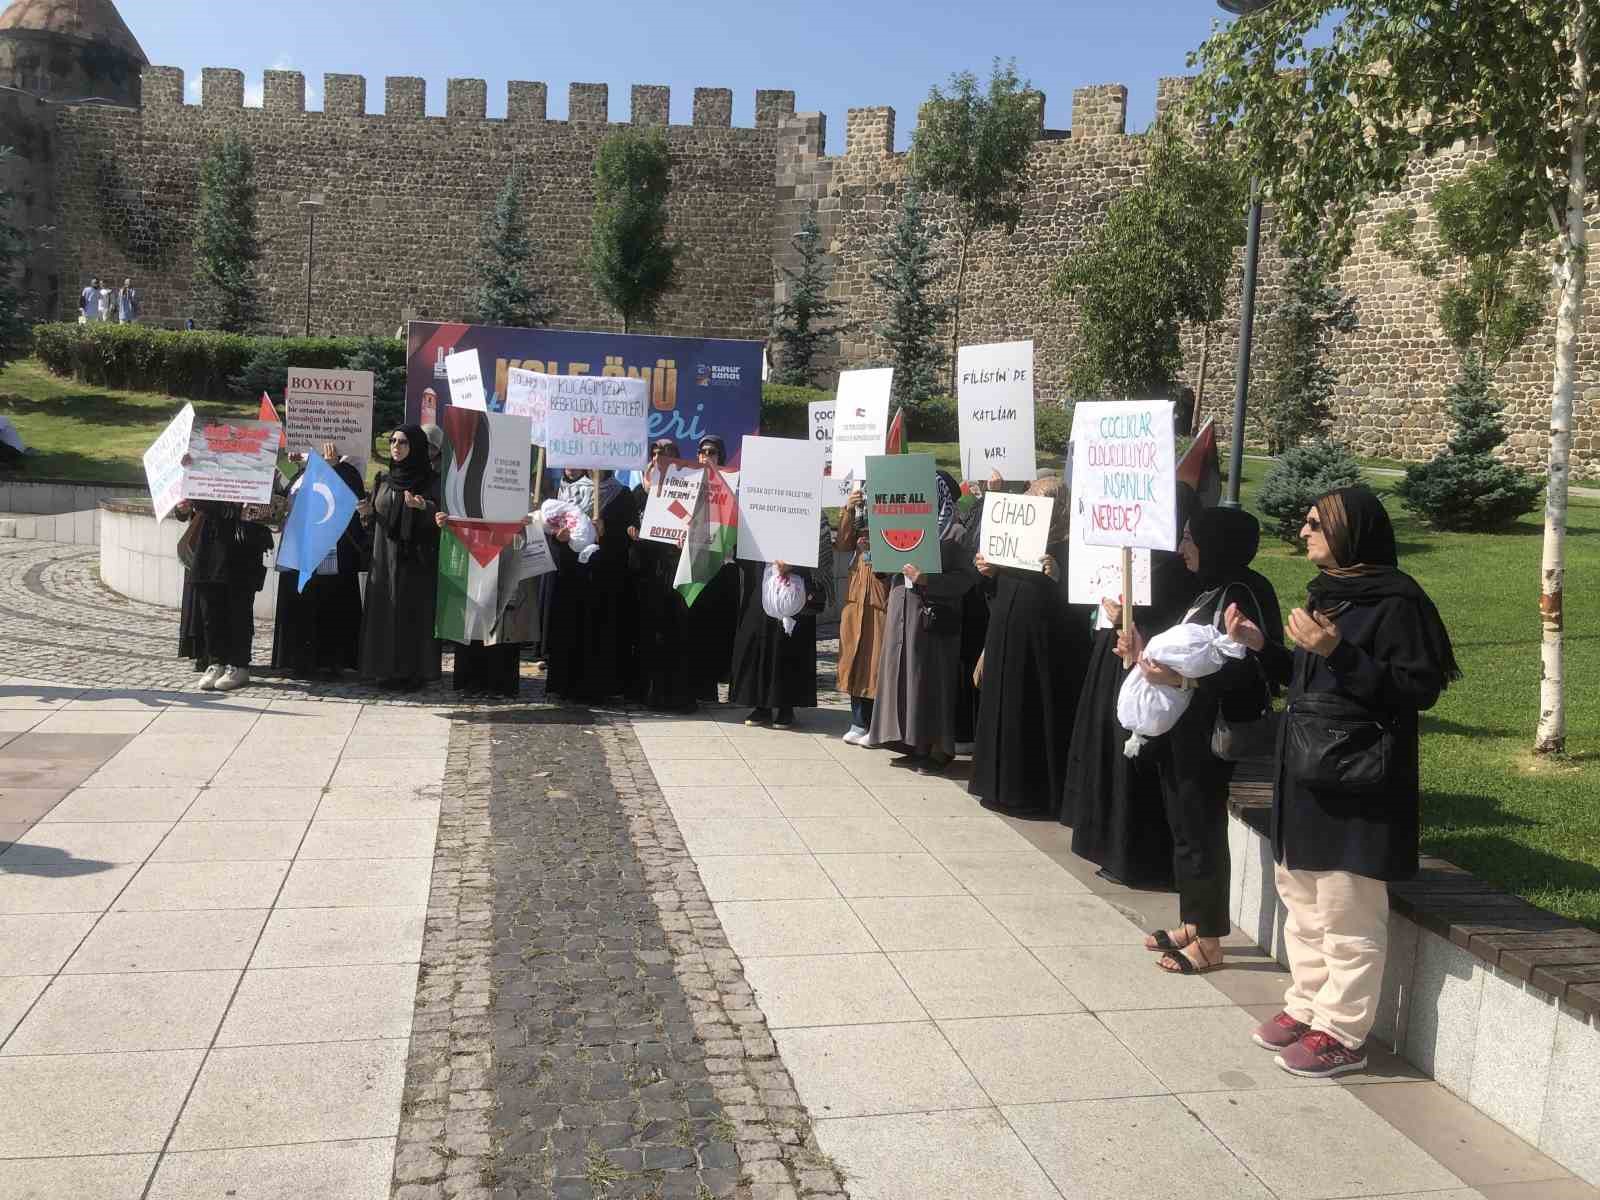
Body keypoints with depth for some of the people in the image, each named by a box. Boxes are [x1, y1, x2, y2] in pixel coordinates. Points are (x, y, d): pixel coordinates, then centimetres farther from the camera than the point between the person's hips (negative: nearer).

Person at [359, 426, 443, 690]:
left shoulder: (430, 480, -2)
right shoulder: (383, 480, 13)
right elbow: (374, 522, 19)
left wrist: (424, 507, -30)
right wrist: (367, 513, -3)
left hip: (416, 560, -5)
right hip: (384, 558, 5)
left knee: (414, 612, -4)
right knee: (384, 611, 4)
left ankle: (415, 672, 1)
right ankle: (387, 670, 10)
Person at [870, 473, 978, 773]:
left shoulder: (956, 532, -6)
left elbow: (967, 577, -13)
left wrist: (927, 580, -20)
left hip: (933, 617, -7)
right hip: (903, 614, 7)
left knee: (931, 680, -3)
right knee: (905, 677, 8)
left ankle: (938, 750, 6)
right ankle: (916, 745, 17)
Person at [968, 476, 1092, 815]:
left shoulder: (1068, 548, -12)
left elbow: (1080, 605, -19)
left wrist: (1057, 578, -33)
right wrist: (990, 573, 0)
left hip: (1045, 646, -7)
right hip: (1007, 642, 7)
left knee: (1037, 714, 1)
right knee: (1006, 712, 13)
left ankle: (1038, 792, 14)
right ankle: (1006, 785, 25)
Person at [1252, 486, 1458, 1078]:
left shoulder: (1396, 601, -14)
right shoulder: (1328, 591, 13)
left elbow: (1420, 689, -18)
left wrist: (1337, 651, -25)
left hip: (1357, 779, -9)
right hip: (1308, 770, 9)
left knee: (1347, 913, 0)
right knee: (1301, 897, 17)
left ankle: (1342, 1033, 12)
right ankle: (1307, 1005, 31)